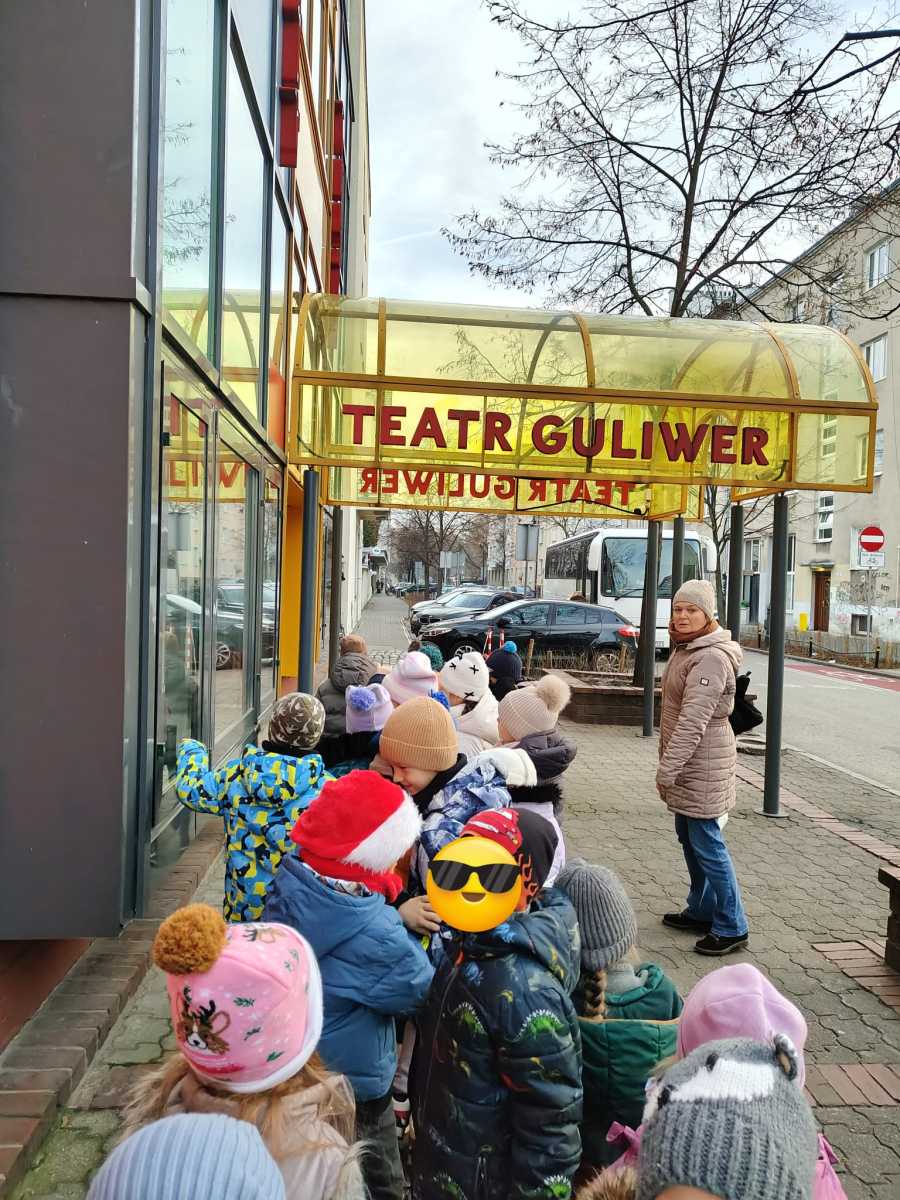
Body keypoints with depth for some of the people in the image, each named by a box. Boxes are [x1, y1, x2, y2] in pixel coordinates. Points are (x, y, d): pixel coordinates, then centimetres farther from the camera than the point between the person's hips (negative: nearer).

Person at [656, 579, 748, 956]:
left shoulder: (711, 658, -22)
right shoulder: (685, 650, 11)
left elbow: (693, 721, -27)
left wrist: (667, 769, -25)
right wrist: (670, 766, 18)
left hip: (702, 764, -10)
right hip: (687, 763, 10)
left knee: (706, 843, -3)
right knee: (688, 837, 19)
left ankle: (731, 927, 8)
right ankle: (701, 911, 33)